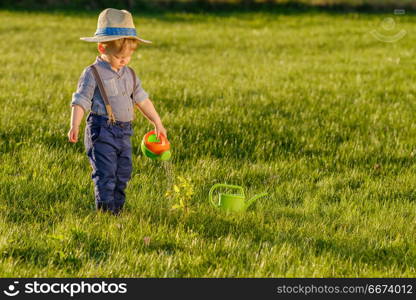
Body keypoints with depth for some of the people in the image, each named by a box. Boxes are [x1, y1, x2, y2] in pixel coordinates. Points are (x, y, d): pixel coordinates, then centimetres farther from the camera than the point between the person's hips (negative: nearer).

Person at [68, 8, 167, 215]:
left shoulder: (129, 75, 12)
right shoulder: (93, 74, -8)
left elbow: (142, 100, 20)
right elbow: (80, 101, -12)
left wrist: (157, 124, 20)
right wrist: (74, 126, -24)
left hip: (124, 132, 7)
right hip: (102, 131, -7)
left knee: (123, 173, 10)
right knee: (105, 173, -11)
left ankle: (117, 210, 20)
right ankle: (105, 211, -8)